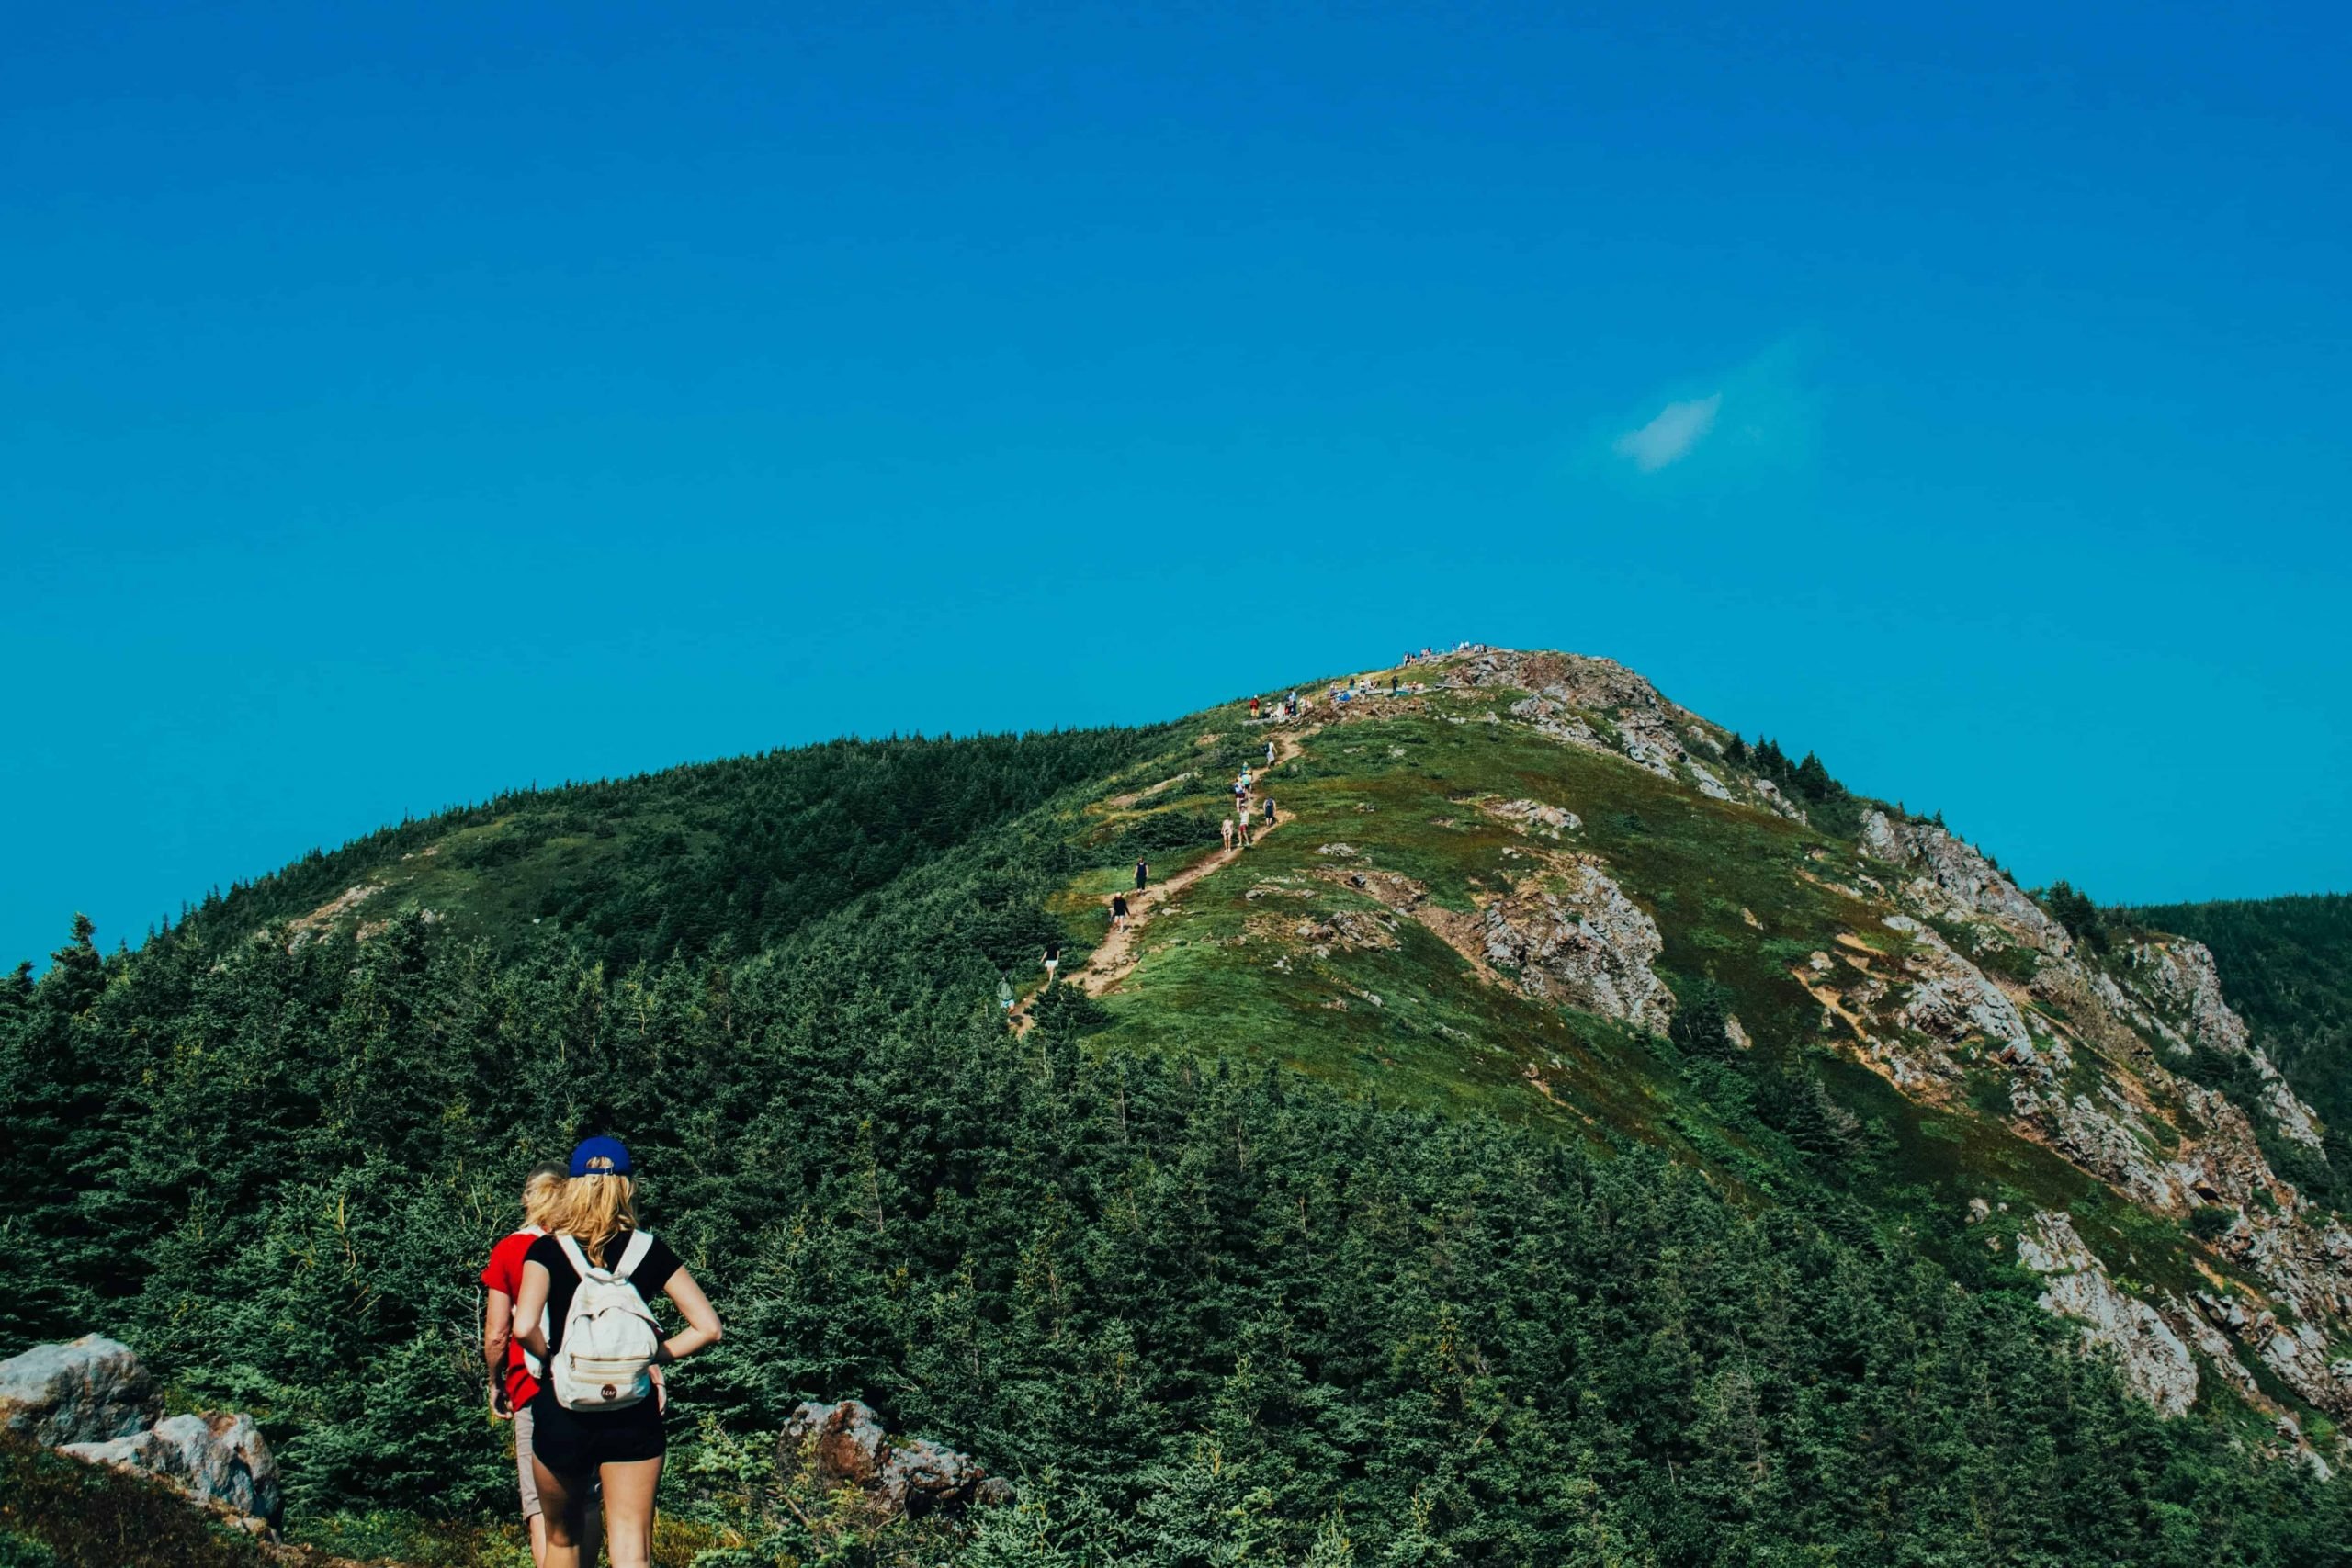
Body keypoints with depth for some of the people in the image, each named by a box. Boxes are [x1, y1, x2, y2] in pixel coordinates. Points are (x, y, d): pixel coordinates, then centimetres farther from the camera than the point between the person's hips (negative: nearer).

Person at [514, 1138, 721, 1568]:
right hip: (634, 1414, 1)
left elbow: (525, 1326, -20)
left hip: (562, 1410, 0)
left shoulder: (546, 1250, -4)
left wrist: (550, 1359, -2)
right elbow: (707, 1327, -2)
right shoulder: (650, 1250, 1)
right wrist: (653, 1356, 7)